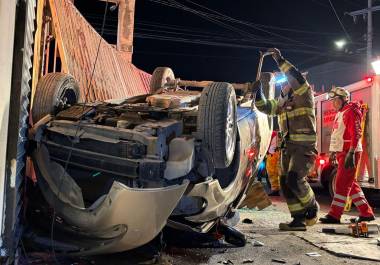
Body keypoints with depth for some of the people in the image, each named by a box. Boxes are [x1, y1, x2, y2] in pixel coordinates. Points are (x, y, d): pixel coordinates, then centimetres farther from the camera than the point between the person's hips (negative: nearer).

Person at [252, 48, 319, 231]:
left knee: (294, 179, -20)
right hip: (287, 146, 8)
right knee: (285, 183, 5)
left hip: (304, 146, -8)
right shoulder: (281, 102, 19)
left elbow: (297, 78, -16)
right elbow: (265, 107, 13)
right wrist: (258, 93, -3)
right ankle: (299, 219, 13)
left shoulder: (304, 95, -1)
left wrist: (281, 61, -15)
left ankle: (312, 207, 7)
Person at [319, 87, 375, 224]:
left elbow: (356, 134, -20)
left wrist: (351, 154, -26)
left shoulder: (351, 111, -11)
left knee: (342, 184, -8)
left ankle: (334, 215, -5)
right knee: (351, 184, 12)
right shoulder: (340, 113, 19)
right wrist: (334, 151, 22)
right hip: (342, 152, 10)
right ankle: (366, 212, 20)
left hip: (349, 153, -10)